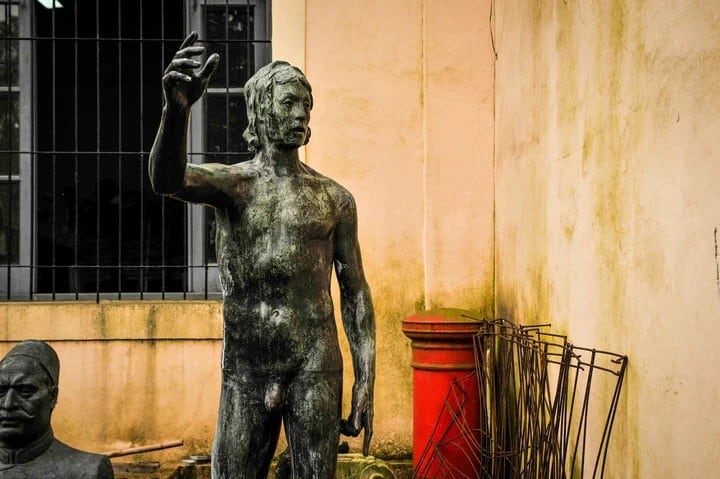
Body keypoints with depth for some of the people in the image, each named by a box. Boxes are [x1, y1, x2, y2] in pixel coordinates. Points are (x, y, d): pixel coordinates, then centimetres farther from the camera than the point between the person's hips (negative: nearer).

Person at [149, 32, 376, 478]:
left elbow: (355, 293, 6)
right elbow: (168, 179, -22)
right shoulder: (231, 183, 1)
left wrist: (365, 382, 1)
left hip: (315, 368, 0)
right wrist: (177, 108, -43)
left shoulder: (335, 198, 4)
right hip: (244, 370, 0)